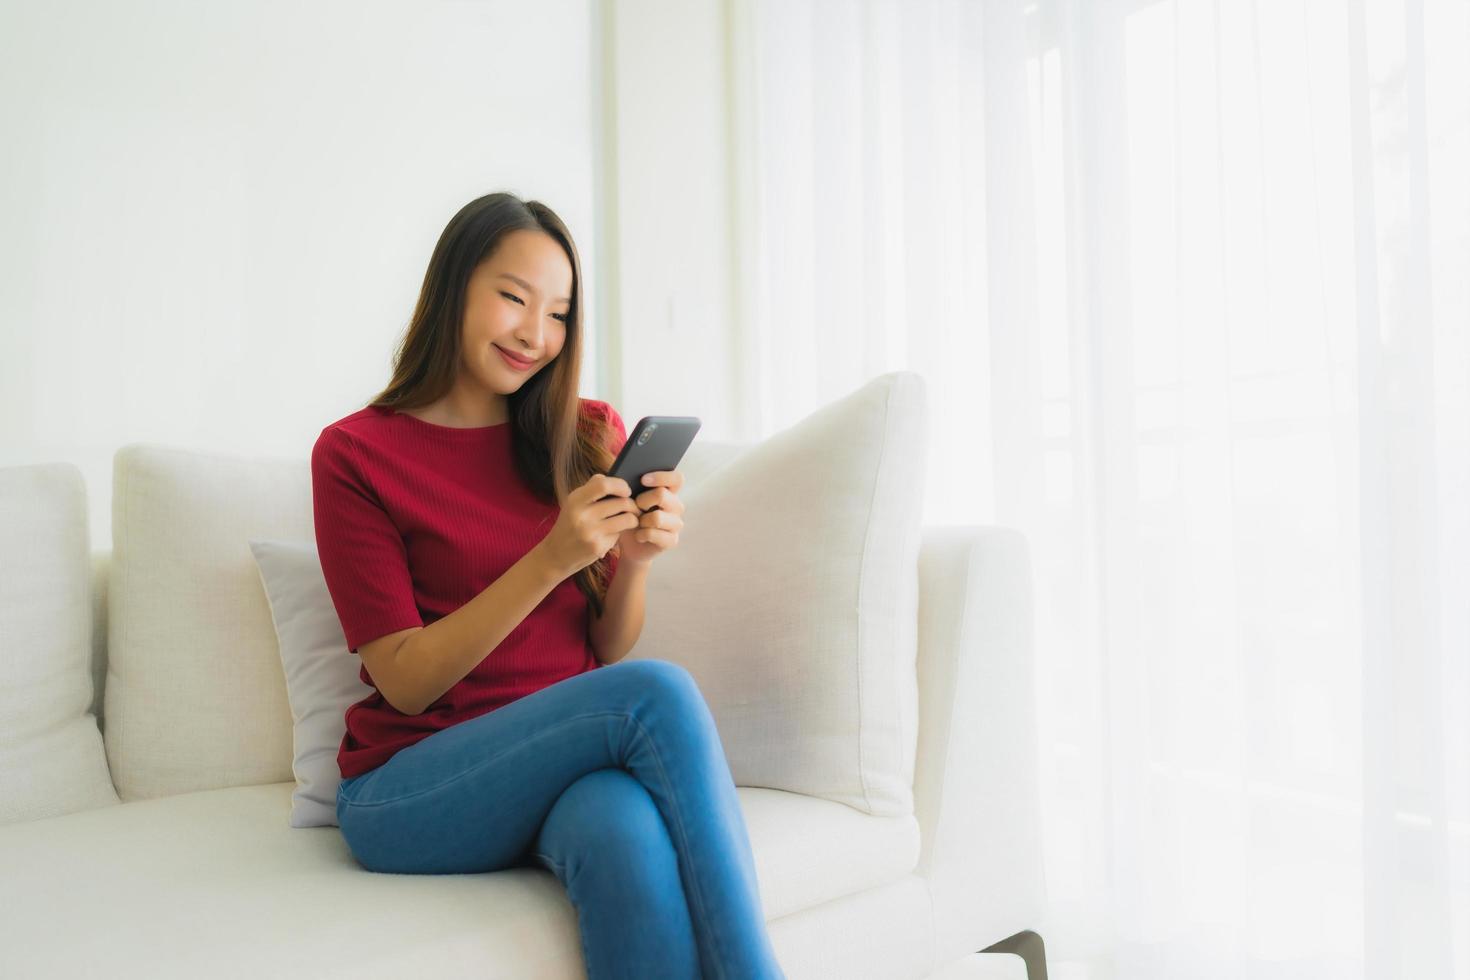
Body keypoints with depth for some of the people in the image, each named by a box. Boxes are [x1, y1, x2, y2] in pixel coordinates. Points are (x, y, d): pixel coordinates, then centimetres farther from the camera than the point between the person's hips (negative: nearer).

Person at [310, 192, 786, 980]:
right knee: (659, 692, -30)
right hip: (410, 791, -2)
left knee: (627, 831, -36)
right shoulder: (354, 454, -2)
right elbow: (407, 683, -9)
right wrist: (552, 560, -21)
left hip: (570, 763, 3)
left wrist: (637, 560, -13)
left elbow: (610, 656, 8)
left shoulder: (592, 435, 8)